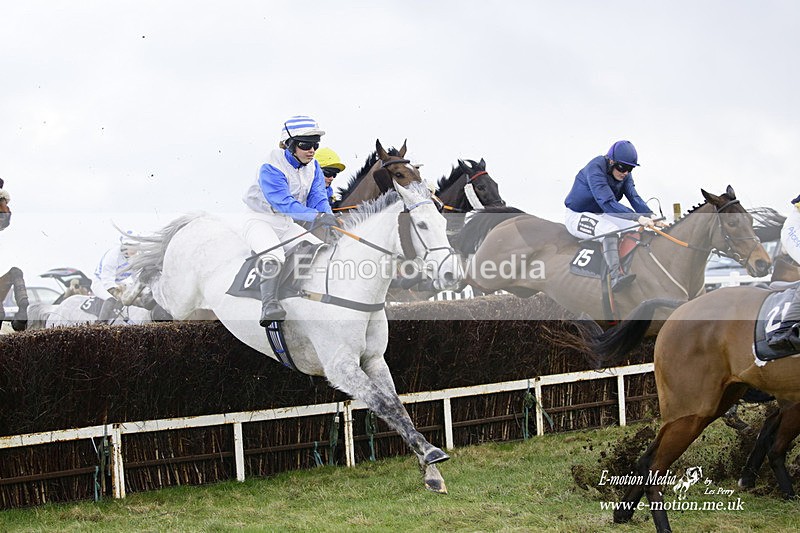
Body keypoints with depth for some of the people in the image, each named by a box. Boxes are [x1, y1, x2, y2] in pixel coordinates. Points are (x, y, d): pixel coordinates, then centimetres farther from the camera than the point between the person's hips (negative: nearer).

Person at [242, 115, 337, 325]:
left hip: (288, 226, 8)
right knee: (274, 257, -35)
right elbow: (283, 202, -35)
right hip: (261, 221, -8)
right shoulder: (271, 169, -23)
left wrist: (328, 217, -27)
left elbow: (317, 198, -3)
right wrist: (316, 216, -46)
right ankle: (269, 306, -46)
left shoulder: (313, 168, 3)